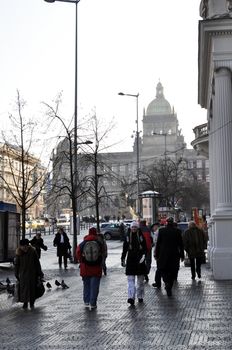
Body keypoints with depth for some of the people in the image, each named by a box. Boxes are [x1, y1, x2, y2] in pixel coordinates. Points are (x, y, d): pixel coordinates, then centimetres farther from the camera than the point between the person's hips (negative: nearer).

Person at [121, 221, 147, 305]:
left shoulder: (141, 236, -1)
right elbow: (125, 248, 9)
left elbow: (145, 247, -3)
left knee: (140, 280, 11)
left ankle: (140, 296, 24)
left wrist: (144, 255, -20)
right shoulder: (128, 236, 4)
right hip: (130, 259, 0)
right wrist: (123, 259, 9)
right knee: (130, 280, -8)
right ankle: (131, 297, -15)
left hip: (140, 260, 0)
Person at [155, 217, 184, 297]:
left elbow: (158, 243, -2)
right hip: (174, 255, 1)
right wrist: (182, 255, 10)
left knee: (163, 270, 7)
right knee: (172, 272, 11)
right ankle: (169, 287, 16)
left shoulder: (161, 230, -5)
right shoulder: (177, 231, -2)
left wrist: (156, 254, 4)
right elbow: (181, 244, 2)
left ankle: (167, 283, -18)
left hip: (163, 255, -1)